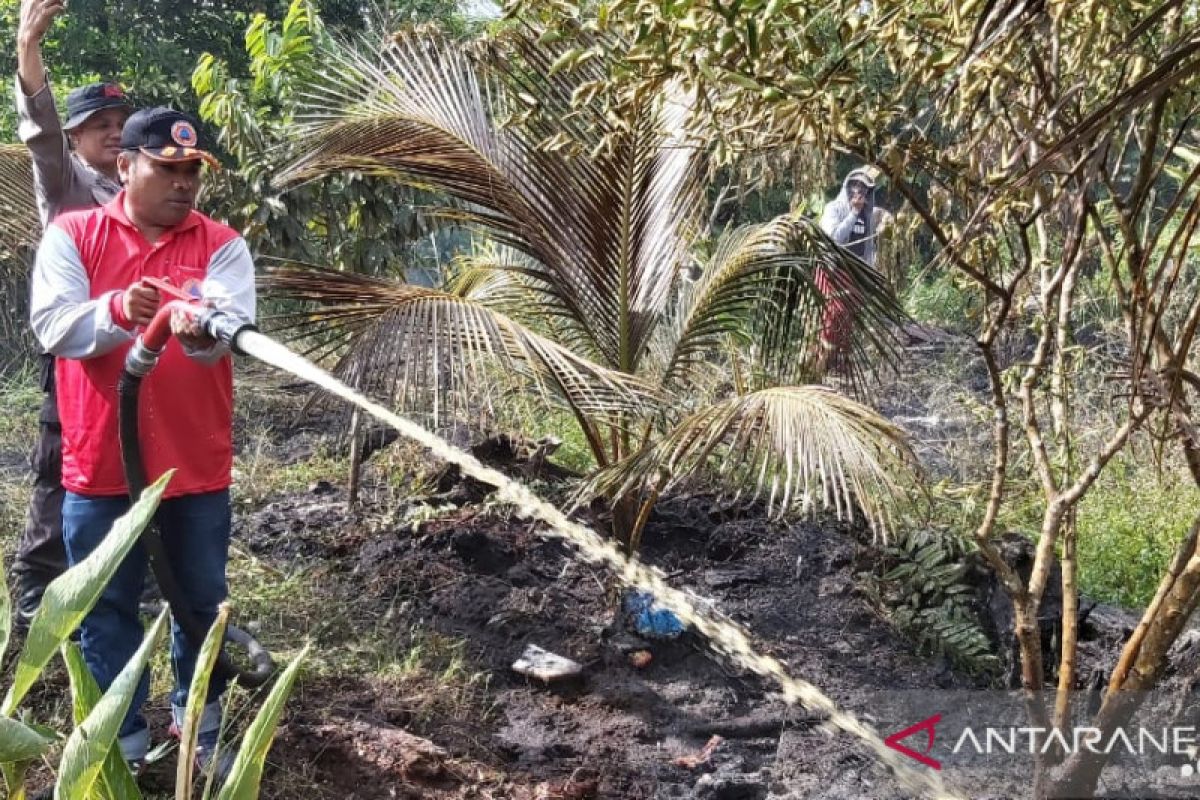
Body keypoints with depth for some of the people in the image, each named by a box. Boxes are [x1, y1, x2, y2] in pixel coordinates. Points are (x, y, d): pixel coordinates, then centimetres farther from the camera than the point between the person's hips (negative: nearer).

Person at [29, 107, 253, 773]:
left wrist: (199, 330, -39)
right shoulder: (71, 235, 0)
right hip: (101, 465, 0)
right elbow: (53, 326, -11)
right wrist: (117, 310, -31)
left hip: (197, 465, 1)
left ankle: (199, 725, 34)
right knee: (107, 609, 9)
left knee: (200, 600, 13)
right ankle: (121, 744, 25)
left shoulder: (221, 245, 0)